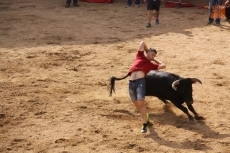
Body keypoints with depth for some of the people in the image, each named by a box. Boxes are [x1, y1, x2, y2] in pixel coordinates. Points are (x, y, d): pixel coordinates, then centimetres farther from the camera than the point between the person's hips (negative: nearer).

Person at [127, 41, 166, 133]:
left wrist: (155, 59, 30)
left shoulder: (151, 65, 20)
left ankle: (144, 124, -9)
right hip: (131, 83, 2)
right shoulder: (140, 56, 22)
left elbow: (163, 65, 22)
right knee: (136, 104, 6)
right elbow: (142, 43, 27)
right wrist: (147, 51, 40)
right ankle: (146, 119, 29)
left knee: (141, 102, -17)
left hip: (140, 82, -2)